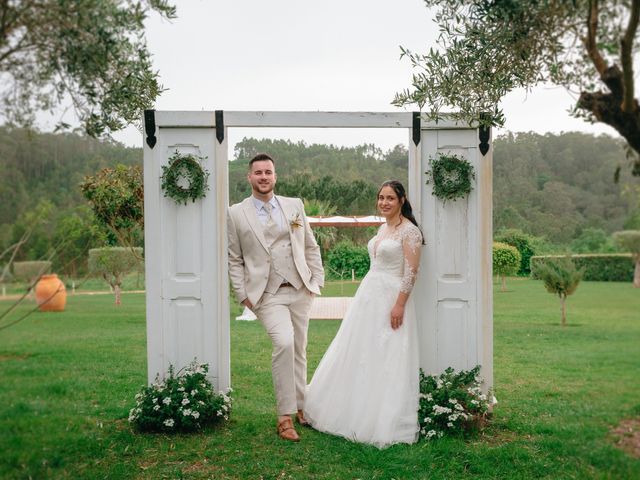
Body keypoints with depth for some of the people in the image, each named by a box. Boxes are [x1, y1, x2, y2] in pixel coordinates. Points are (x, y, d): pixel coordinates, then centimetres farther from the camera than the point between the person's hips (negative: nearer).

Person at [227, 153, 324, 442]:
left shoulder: (295, 206, 9)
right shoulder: (236, 214, 2)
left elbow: (311, 247, 13)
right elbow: (234, 259, 4)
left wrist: (317, 280, 5)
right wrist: (242, 294, -4)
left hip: (300, 290, 4)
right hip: (267, 294, -3)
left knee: (299, 351, 12)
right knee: (284, 343, -23)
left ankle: (301, 407, 30)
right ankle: (285, 417, -12)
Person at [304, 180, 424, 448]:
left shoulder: (410, 230, -11)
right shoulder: (383, 228, 14)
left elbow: (411, 272, -16)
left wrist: (399, 305, -21)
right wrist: (368, 294, 19)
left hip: (391, 299, -9)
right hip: (368, 295, 9)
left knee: (386, 361, -2)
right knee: (358, 354, 12)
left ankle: (384, 423, 10)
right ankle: (355, 412, 25)